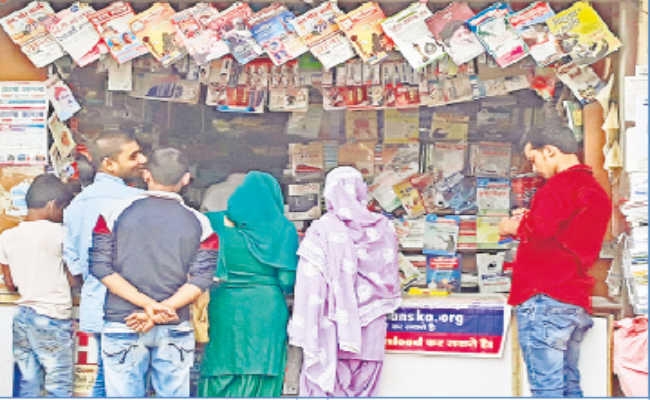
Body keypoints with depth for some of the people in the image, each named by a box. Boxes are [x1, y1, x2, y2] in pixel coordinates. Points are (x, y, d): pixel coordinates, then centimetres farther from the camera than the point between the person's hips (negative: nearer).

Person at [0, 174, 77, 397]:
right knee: (59, 388, 1)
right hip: (52, 320, -6)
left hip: (21, 317, 6)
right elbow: (73, 280, -6)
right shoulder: (58, 232, -12)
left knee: (27, 386, 11)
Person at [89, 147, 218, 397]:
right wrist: (159, 313, -11)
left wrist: (147, 304, -11)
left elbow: (101, 268, -6)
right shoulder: (199, 223, 0)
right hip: (175, 330, 1)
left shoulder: (115, 213, 0)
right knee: (174, 393, 8)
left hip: (122, 328, 0)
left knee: (122, 394, 6)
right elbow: (200, 280, -8)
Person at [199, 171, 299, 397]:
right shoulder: (283, 229, 0)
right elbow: (288, 281, -3)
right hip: (267, 311, -1)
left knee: (221, 381, 7)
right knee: (261, 381, 3)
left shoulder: (223, 222, 2)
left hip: (226, 308, 1)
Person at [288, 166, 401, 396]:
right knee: (362, 389, 10)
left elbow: (311, 286, -10)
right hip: (370, 330, 3)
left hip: (331, 327, -3)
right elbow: (391, 278, 8)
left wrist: (302, 333, -6)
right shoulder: (383, 228, 1)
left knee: (322, 386, 5)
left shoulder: (322, 231, -9)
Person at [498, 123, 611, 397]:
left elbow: (540, 232, -23)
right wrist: (531, 221, 15)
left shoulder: (560, 185, -10)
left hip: (544, 298, -9)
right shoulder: (596, 191, 19)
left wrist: (515, 227, -4)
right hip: (577, 303, 9)